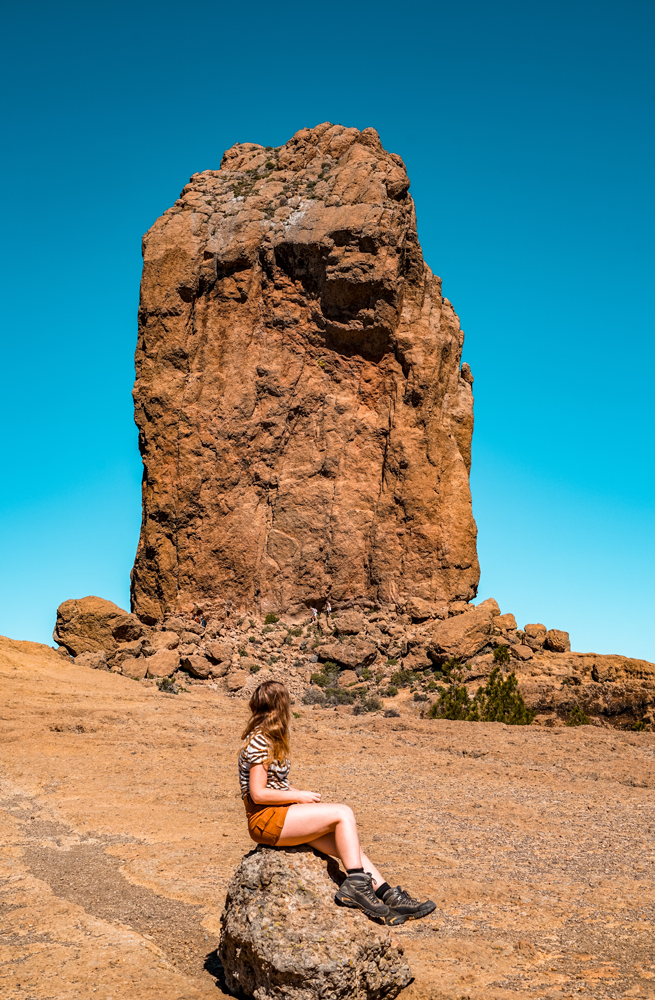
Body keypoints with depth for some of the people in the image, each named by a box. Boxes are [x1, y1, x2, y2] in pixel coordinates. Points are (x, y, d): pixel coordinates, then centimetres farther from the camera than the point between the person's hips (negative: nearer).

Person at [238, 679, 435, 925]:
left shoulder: (268, 739, 16)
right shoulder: (259, 743, -14)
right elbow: (258, 794, -19)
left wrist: (299, 793, 4)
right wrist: (300, 797, -12)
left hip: (282, 815, 9)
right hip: (265, 820, -9)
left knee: (347, 845, -4)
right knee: (343, 814, -18)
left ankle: (390, 898, -5)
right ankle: (356, 885, -13)